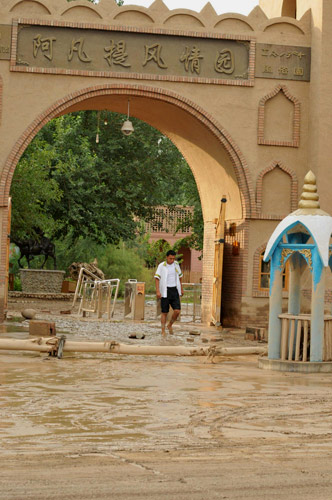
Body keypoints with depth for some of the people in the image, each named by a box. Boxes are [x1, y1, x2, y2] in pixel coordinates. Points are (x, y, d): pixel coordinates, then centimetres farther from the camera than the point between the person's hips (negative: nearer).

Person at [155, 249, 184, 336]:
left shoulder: (176, 264, 8)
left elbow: (179, 276, 20)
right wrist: (157, 291, -19)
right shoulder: (161, 266, -6)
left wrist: (181, 289, 21)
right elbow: (157, 278, -10)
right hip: (165, 291, -3)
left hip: (174, 290, 4)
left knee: (177, 311, -8)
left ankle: (170, 325, 16)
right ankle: (163, 331, 8)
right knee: (164, 312, -1)